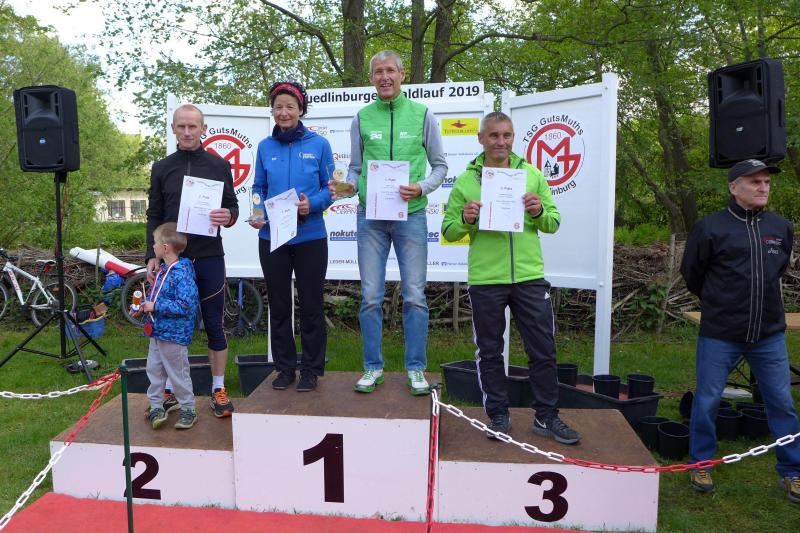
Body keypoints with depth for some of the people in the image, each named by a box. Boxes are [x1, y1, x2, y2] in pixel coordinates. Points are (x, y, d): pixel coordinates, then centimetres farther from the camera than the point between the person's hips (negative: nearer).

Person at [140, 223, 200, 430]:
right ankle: (156, 407, 28)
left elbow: (185, 305, -29)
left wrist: (155, 306, -24)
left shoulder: (182, 273, -22)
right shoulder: (162, 270, 8)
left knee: (178, 373, 4)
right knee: (154, 369, 15)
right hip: (157, 333, 9)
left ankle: (188, 409, 19)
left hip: (174, 335, -9)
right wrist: (144, 305, 5)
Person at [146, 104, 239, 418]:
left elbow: (232, 206, 6)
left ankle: (218, 389, 16)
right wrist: (152, 256, 0)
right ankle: (171, 390, 21)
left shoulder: (219, 166, 4)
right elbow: (154, 217, 9)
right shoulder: (161, 168, 8)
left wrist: (229, 216, -17)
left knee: (214, 324, 4)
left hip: (209, 258, -1)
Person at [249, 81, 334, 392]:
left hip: (310, 237, -2)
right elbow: (259, 188, 12)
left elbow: (330, 188, 0)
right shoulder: (265, 147, 7)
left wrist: (312, 204, -19)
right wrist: (258, 212, -8)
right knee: (278, 305, 10)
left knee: (311, 305, 5)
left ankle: (311, 369, 20)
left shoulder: (318, 144, -1)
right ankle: (285, 367, 25)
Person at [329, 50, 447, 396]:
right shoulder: (361, 118, 8)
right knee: (370, 297, 4)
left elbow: (440, 165, 6)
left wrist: (421, 188, -12)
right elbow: (356, 168, 12)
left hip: (411, 215, -1)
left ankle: (416, 368, 15)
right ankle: (373, 367, 17)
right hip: (370, 216, 2)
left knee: (414, 295, 2)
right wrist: (348, 187, -10)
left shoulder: (422, 115, 4)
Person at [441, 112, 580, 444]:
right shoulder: (465, 181, 3)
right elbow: (449, 231, 3)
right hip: (485, 280, -1)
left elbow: (554, 223, 9)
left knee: (543, 350, 7)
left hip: (530, 276, 2)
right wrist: (466, 220, -17)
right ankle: (498, 416, 25)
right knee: (490, 352, 9)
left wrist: (539, 211, -12)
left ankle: (546, 417, 24)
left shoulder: (532, 175, 8)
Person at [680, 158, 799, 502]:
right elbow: (691, 274, 4)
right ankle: (701, 463, 25)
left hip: (770, 335, 4)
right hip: (719, 335, -3)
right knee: (707, 401, 6)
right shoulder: (710, 227, -8)